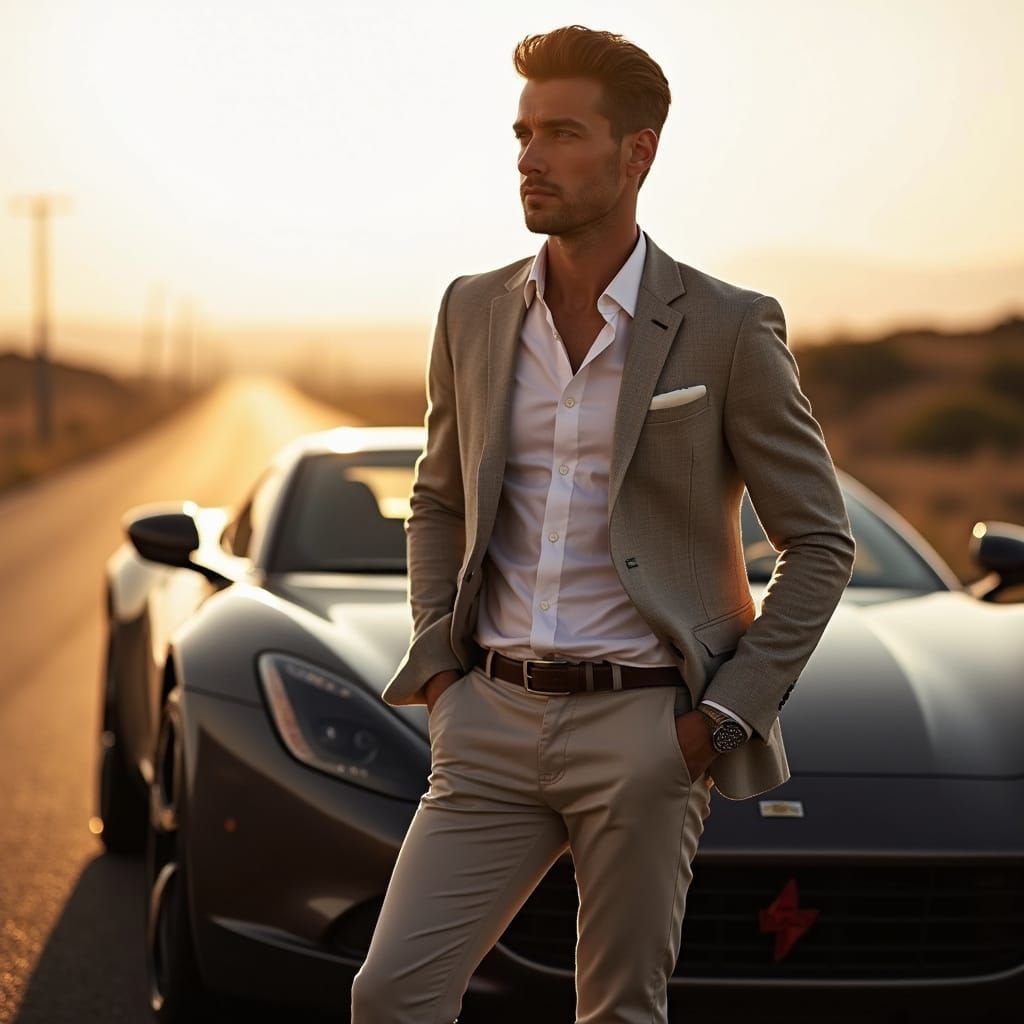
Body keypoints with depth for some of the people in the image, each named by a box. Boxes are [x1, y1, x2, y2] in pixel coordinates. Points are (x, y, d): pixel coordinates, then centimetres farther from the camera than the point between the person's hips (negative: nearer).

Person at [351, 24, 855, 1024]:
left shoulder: (729, 329, -5)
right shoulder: (474, 313, 8)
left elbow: (820, 541, -1)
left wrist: (729, 714, -7)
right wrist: (436, 665, 7)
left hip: (644, 728, -4)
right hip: (493, 722, 4)